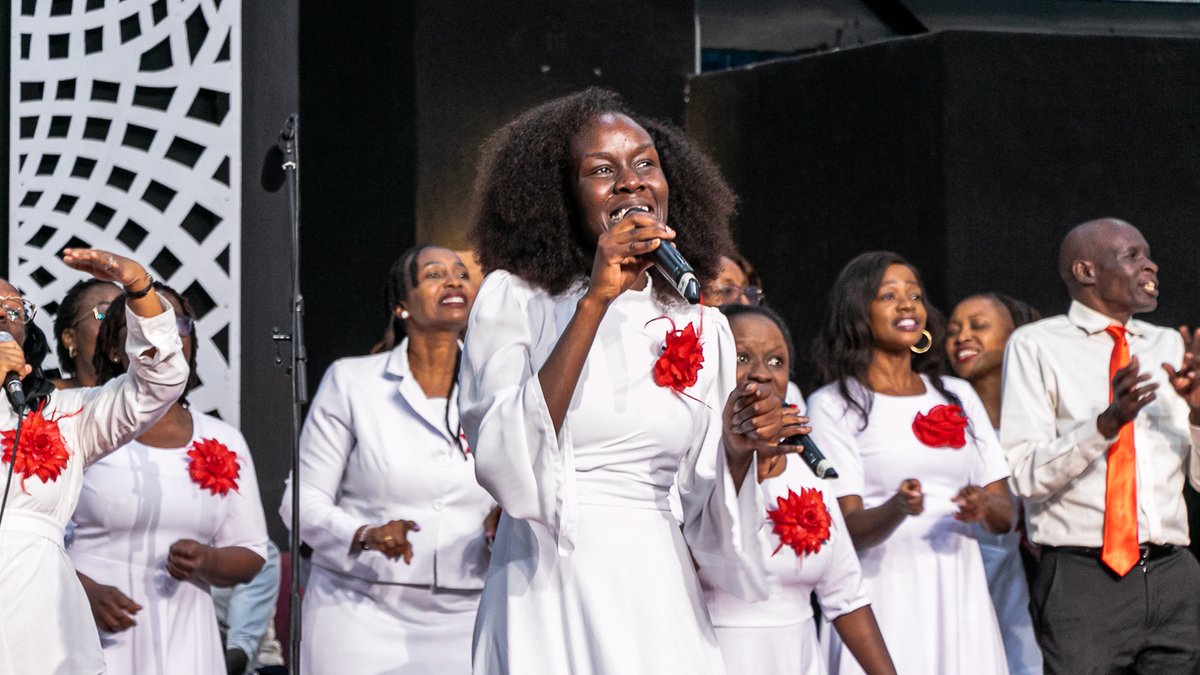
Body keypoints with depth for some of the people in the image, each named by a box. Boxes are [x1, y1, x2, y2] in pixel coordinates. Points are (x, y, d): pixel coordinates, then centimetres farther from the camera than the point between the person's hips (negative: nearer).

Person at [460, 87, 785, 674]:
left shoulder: (703, 328, 9)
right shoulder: (514, 298, -2)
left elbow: (708, 524, 12)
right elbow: (506, 471, -18)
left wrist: (737, 450, -9)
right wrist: (596, 301, -18)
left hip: (663, 604, 4)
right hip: (550, 598, -4)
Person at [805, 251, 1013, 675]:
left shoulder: (957, 396, 16)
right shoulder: (832, 406, 2)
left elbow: (1005, 514, 12)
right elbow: (848, 527, -7)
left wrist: (984, 506, -11)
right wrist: (898, 508, -26)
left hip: (959, 591, 4)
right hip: (886, 598, -4)